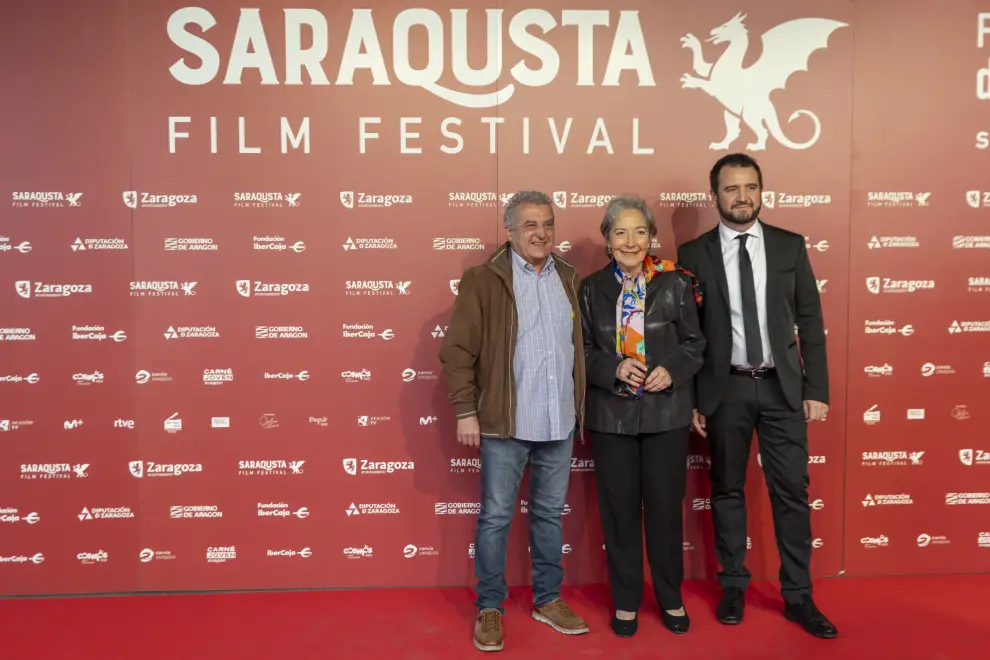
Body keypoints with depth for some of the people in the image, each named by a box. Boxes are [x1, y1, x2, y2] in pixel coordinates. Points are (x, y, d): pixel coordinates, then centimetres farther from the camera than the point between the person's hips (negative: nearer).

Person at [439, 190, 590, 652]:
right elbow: (457, 350, -8)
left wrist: (581, 406, 9)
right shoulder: (483, 280, -6)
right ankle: (489, 609, 22)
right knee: (495, 517, 6)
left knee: (550, 514, 16)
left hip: (560, 422, 5)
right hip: (505, 423, -4)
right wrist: (466, 412, -11)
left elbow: (581, 347, 12)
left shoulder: (569, 279, 9)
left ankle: (548, 600, 32)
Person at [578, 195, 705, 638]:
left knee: (665, 505, 9)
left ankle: (670, 597, 30)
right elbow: (582, 352, 2)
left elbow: (694, 344, 2)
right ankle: (626, 600, 28)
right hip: (611, 414, 1)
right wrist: (615, 369, -16)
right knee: (619, 508, 10)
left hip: (665, 411, 0)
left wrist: (671, 370, -17)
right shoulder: (591, 288, 1)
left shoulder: (676, 283, -2)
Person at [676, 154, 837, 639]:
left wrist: (817, 389, 0)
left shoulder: (790, 246, 4)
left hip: (782, 386, 1)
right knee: (727, 490, 10)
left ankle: (798, 596, 21)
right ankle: (733, 586, 26)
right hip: (724, 389, -1)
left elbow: (810, 322, 5)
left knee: (791, 491, 6)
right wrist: (690, 399, -2)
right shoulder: (694, 253, -1)